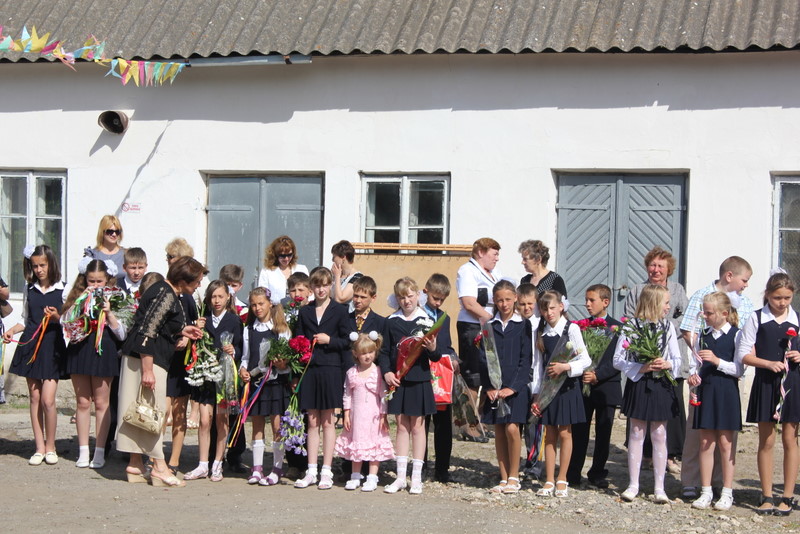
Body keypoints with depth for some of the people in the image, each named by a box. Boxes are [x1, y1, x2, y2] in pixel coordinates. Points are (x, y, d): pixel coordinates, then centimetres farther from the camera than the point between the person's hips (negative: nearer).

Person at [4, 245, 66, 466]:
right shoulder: (29, 290, 9)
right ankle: (40, 447, 12)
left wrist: (57, 317, -18)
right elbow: (25, 320, 17)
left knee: (48, 399, -10)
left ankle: (50, 446, 7)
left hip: (53, 347, -3)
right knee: (35, 398, 5)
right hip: (30, 345, 4)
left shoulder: (62, 291, -1)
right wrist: (12, 330, 0)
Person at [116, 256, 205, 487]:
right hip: (147, 358, -10)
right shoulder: (166, 295, -17)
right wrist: (147, 370, -24)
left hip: (139, 355, 10)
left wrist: (181, 331, 16)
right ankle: (159, 466, 1)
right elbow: (147, 333, -22)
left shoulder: (165, 290, 13)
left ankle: (135, 464, 16)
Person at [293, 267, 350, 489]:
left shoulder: (339, 311, 2)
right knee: (312, 422, 7)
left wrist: (329, 341, -14)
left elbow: (347, 341, 1)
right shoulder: (304, 312, 12)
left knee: (327, 421, 2)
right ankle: (311, 471, 11)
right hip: (309, 369, 3)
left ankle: (326, 471, 7)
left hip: (330, 370, -3)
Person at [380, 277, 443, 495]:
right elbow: (384, 351, 7)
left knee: (417, 427, 5)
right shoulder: (391, 322, 4)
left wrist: (433, 349, -23)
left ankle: (416, 477, 12)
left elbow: (435, 358, -2)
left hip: (419, 380, -2)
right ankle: (400, 476, 15)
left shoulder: (426, 321, -2)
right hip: (397, 380, 2)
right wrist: (386, 372, -8)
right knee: (401, 426, 9)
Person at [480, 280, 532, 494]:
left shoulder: (523, 325, 1)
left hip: (515, 386, -3)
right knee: (498, 431, 5)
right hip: (494, 387, 3)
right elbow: (484, 358, 7)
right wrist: (489, 386, -4)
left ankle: (514, 477, 1)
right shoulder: (489, 326, 9)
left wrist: (513, 387, -11)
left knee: (512, 428, -11)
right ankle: (504, 478, 12)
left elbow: (525, 359, -3)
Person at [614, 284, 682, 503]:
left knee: (659, 435, 6)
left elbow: (677, 359, 6)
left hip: (661, 385, 2)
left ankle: (659, 487, 11)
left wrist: (667, 364, -15)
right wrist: (642, 368, -17)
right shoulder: (631, 326, -5)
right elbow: (618, 360, -6)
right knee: (637, 433, 6)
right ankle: (633, 484, 14)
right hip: (638, 384, -2)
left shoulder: (667, 327, 5)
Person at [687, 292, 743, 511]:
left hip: (726, 392, -4)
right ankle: (706, 492, 12)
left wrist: (717, 361, -20)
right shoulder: (703, 335, 9)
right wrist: (693, 375, -5)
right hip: (705, 390, 4)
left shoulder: (736, 335, -5)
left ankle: (727, 493, 11)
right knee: (705, 442, 5)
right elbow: (696, 363, 15)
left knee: (725, 442, 2)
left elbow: (739, 369, -9)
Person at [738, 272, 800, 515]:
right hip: (765, 383, -1)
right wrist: (769, 363, -14)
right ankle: (767, 496, 12)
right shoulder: (756, 319, 1)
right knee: (766, 441, 5)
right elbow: (744, 354, -1)